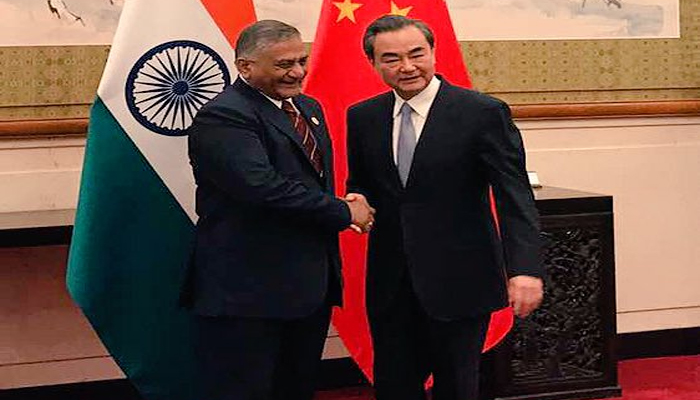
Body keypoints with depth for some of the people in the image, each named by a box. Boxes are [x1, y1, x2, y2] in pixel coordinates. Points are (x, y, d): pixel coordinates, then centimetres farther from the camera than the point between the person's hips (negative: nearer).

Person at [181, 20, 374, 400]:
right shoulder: (221, 118, -15)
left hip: (311, 284, 9)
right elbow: (263, 185, -26)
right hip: (245, 294, -9)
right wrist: (344, 212, -16)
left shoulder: (308, 109, 15)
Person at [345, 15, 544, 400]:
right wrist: (357, 200, -7)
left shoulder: (483, 113, -10)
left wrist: (525, 268, -25)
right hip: (390, 282, 4)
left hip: (458, 280, -4)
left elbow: (515, 196, -13)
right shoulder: (362, 117, 4)